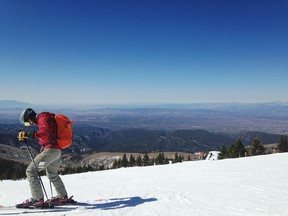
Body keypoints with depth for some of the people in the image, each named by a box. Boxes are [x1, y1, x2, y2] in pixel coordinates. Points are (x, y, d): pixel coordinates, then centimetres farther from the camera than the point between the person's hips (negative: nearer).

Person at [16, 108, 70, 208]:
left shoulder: (43, 118, -9)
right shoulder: (44, 118, 22)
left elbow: (45, 132, -26)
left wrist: (28, 134, -27)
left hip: (50, 150, -10)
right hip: (57, 150, 10)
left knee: (31, 171, -8)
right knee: (52, 175, 25)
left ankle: (38, 199, -11)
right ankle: (63, 197, 36)